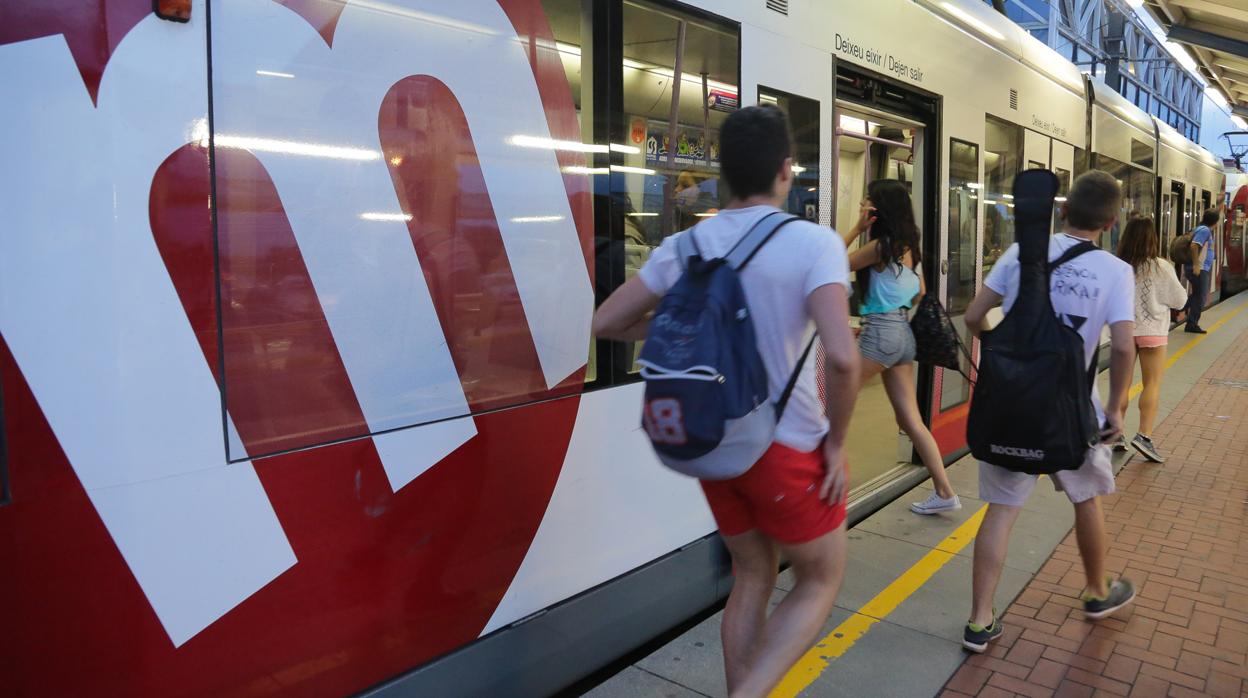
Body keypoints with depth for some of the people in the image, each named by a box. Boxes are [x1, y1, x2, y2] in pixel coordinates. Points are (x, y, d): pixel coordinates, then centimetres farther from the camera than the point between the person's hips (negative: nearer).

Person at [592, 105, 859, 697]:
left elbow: (605, 322, 4)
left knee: (752, 579, 23)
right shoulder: (813, 242, -15)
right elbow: (841, 357, -26)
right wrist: (836, 442, -11)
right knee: (820, 581, 18)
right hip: (788, 448, -5)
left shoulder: (682, 246, -1)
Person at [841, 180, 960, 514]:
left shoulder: (880, 246, -11)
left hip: (880, 332, -9)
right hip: (902, 333, 9)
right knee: (911, 420, 10)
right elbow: (921, 292, 21)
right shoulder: (908, 245, 13)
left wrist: (857, 228, -5)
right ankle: (945, 492, 12)